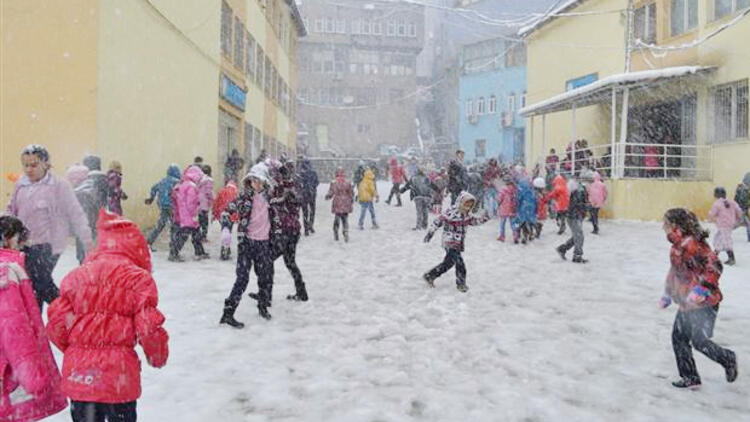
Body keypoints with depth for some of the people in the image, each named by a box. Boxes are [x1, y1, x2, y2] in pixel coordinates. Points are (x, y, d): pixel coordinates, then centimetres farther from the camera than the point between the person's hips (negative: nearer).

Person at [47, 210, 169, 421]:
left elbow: (57, 323, 2)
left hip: (78, 374, 4)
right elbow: (149, 328, -13)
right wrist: (157, 357, 7)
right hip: (119, 375, -4)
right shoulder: (138, 279, -10)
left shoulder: (76, 276, 2)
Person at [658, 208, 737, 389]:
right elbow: (675, 272, 23)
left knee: (699, 341, -4)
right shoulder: (677, 247, 11)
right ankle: (690, 377, 19)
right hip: (686, 304, 10)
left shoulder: (693, 244, -20)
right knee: (678, 338, 9)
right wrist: (667, 295, 25)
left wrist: (703, 288, -30)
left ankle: (728, 359, 23)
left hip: (704, 303, -10)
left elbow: (714, 266, -25)